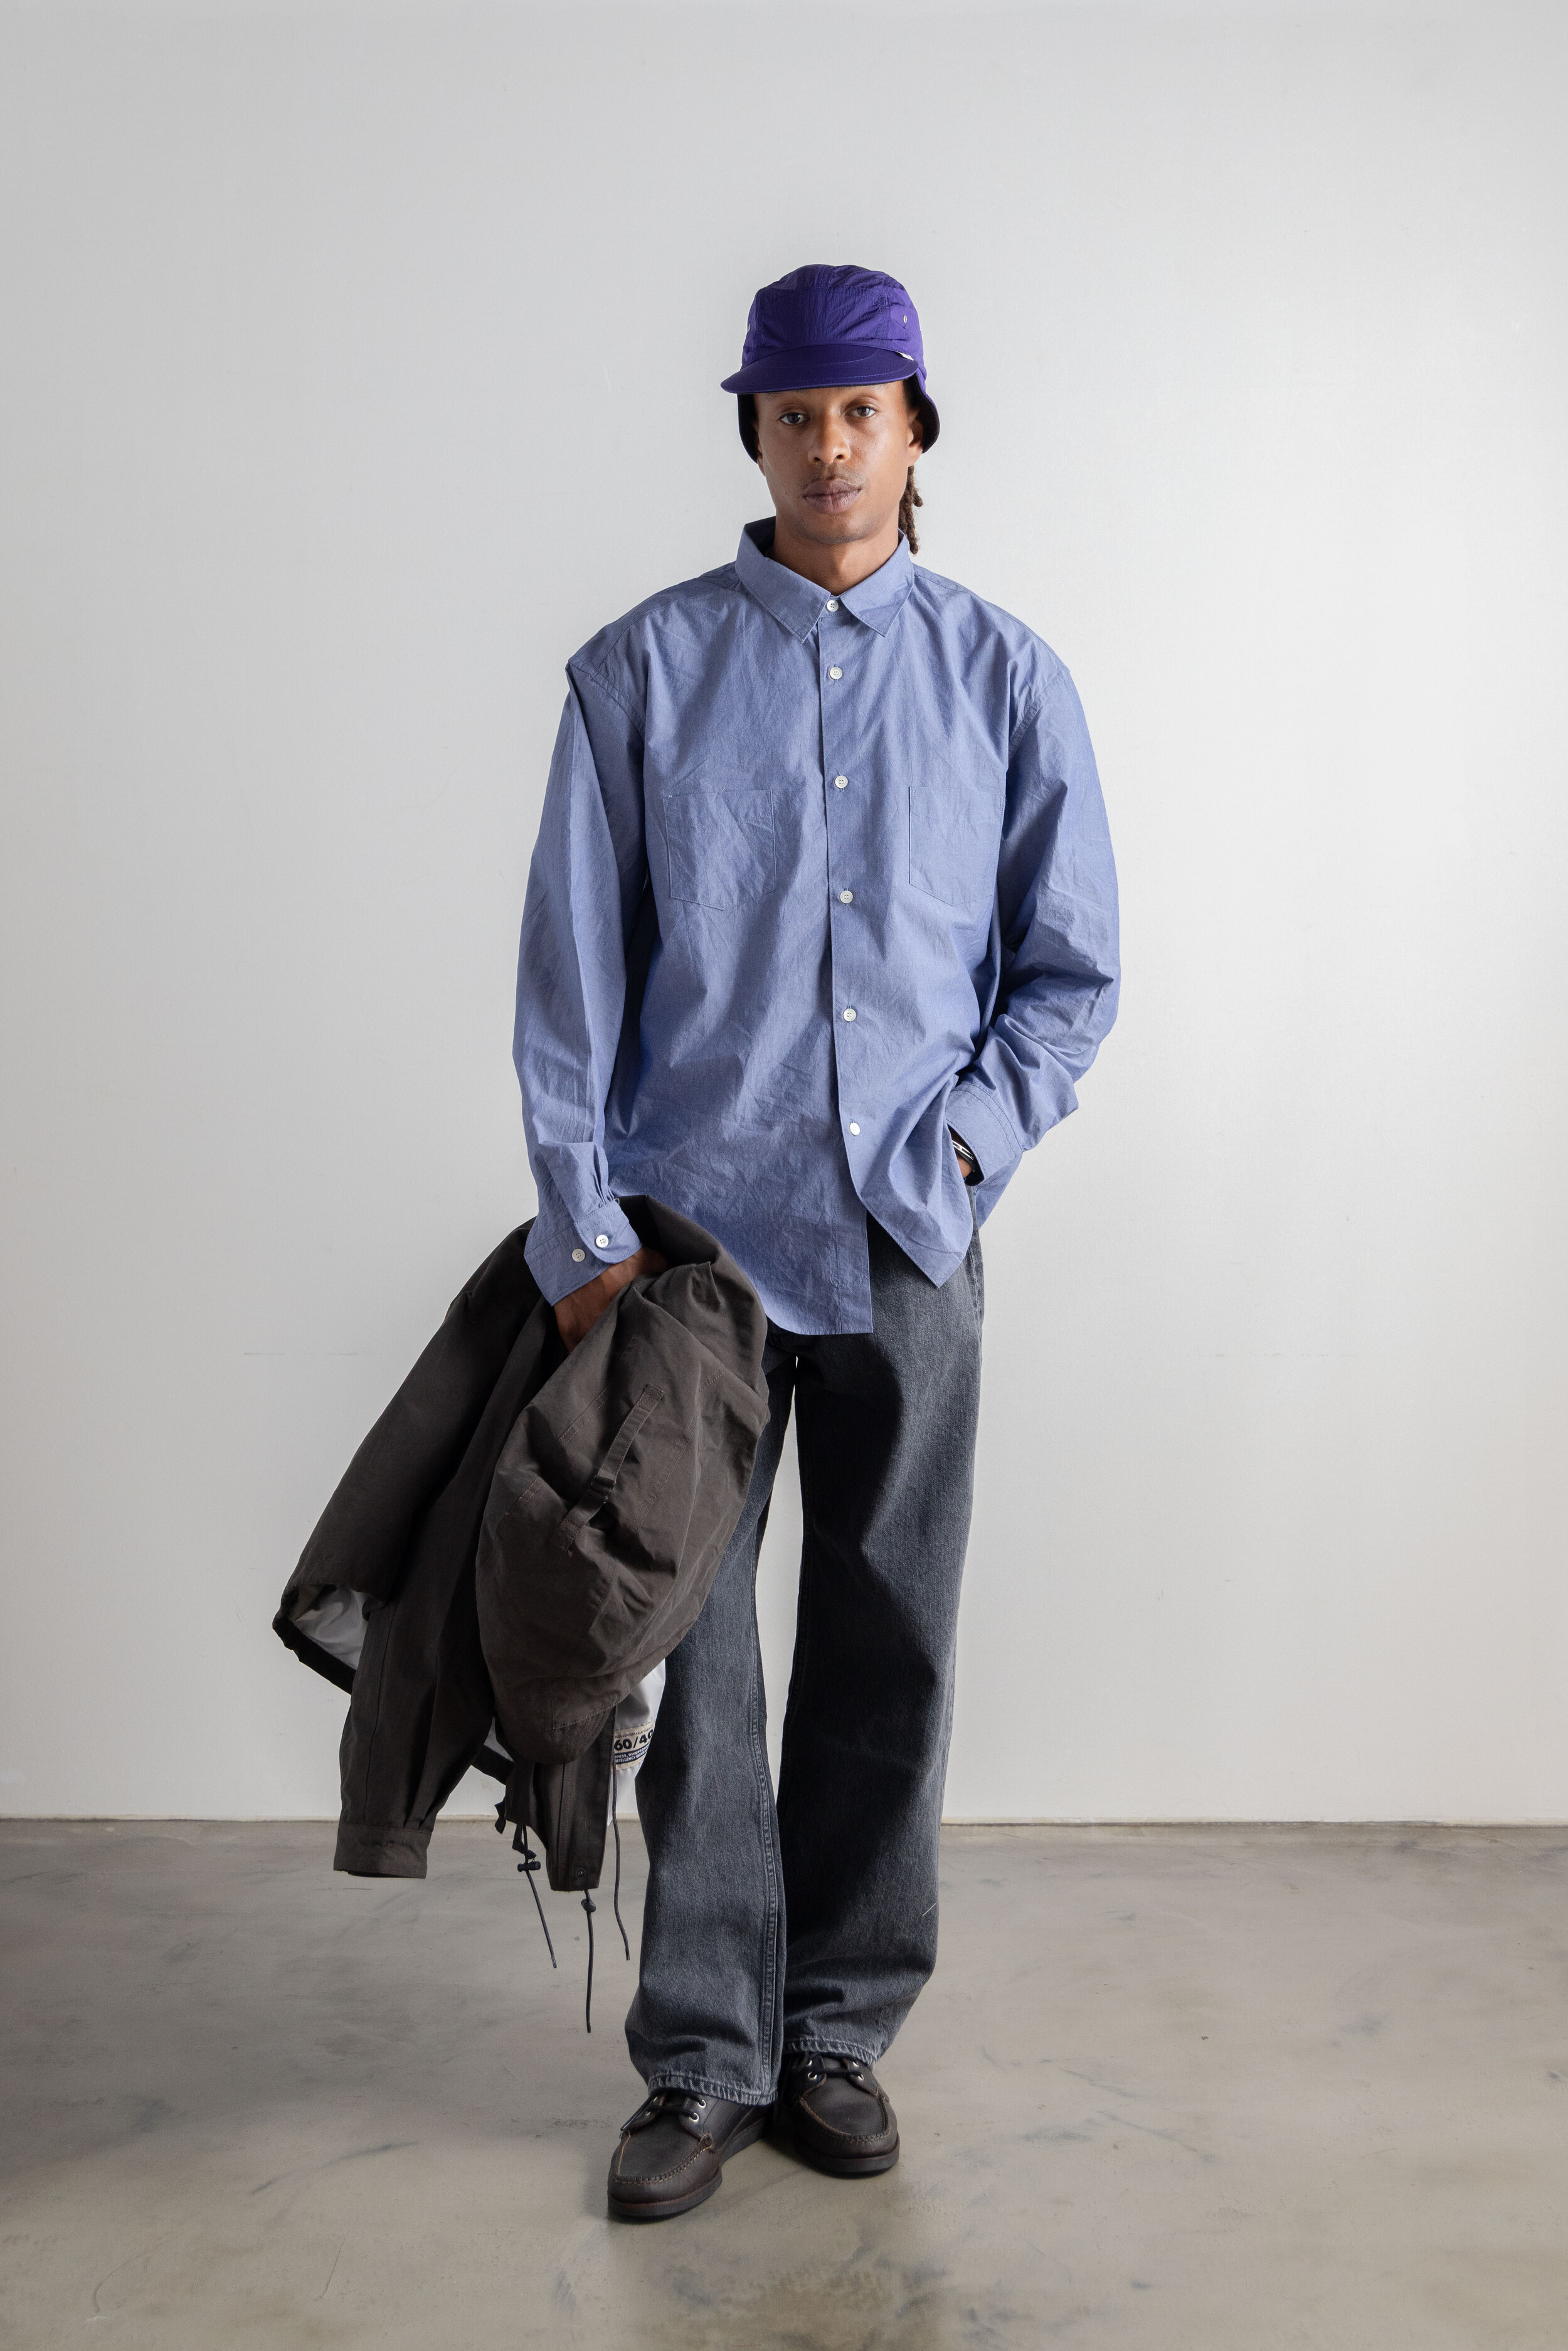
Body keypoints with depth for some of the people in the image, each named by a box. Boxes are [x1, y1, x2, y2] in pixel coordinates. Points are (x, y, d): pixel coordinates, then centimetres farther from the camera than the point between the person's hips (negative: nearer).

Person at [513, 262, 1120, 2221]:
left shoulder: (1005, 678, 6)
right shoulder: (642, 674, 3)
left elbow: (1071, 971, 8)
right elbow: (571, 970, 1)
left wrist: (960, 1144, -6)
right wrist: (582, 1227, -6)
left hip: (909, 1245, 1)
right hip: (687, 1230, -1)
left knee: (885, 1655, 8)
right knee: (688, 1652, 3)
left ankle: (842, 2036, 25)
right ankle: (708, 2060, 18)